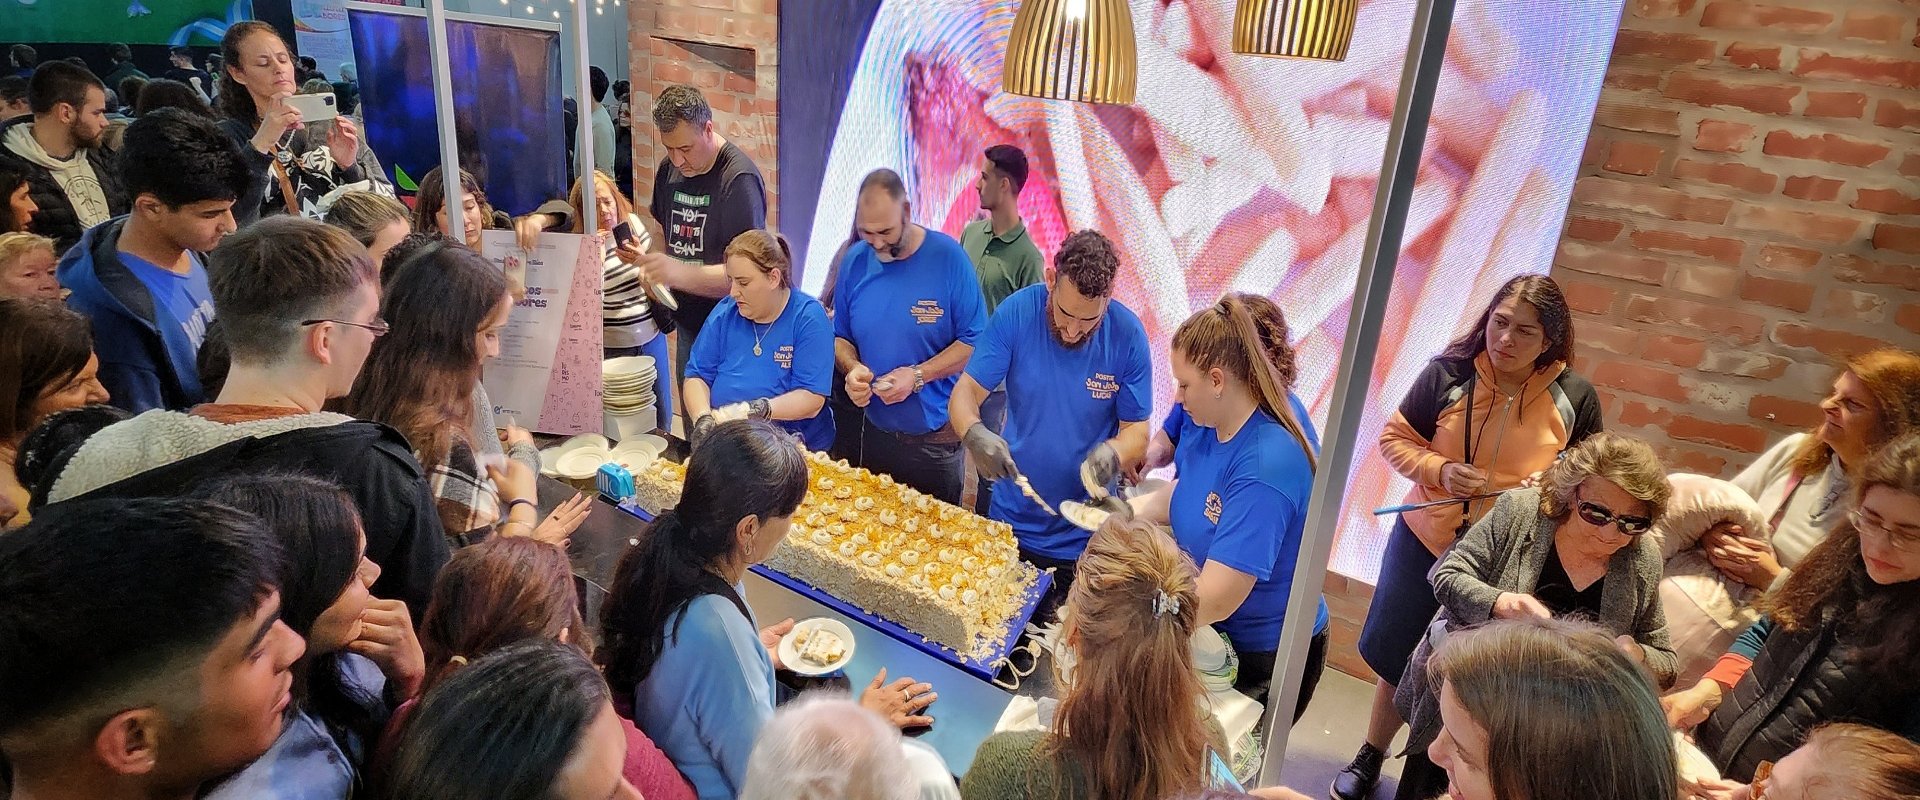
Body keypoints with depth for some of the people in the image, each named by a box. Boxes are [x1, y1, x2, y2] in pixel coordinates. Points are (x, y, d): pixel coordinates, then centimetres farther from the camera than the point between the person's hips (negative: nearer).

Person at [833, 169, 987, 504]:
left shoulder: (947, 256, -14)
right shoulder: (855, 260, -2)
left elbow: (974, 341, -12)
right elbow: (840, 337, 7)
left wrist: (918, 376, -22)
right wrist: (852, 368, -14)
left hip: (937, 438, -3)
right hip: (876, 432, 4)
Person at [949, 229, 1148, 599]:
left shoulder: (1128, 336, -13)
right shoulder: (1016, 313, -13)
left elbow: (1137, 431, -7)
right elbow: (965, 393, -12)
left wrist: (1114, 453, -30)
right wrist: (975, 434, -34)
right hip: (1010, 523, 1)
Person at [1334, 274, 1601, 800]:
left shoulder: (1575, 398, -9)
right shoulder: (1449, 373, -12)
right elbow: (1394, 439, -3)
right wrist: (1439, 469, -21)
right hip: (1425, 541, 0)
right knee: (1396, 659, 14)